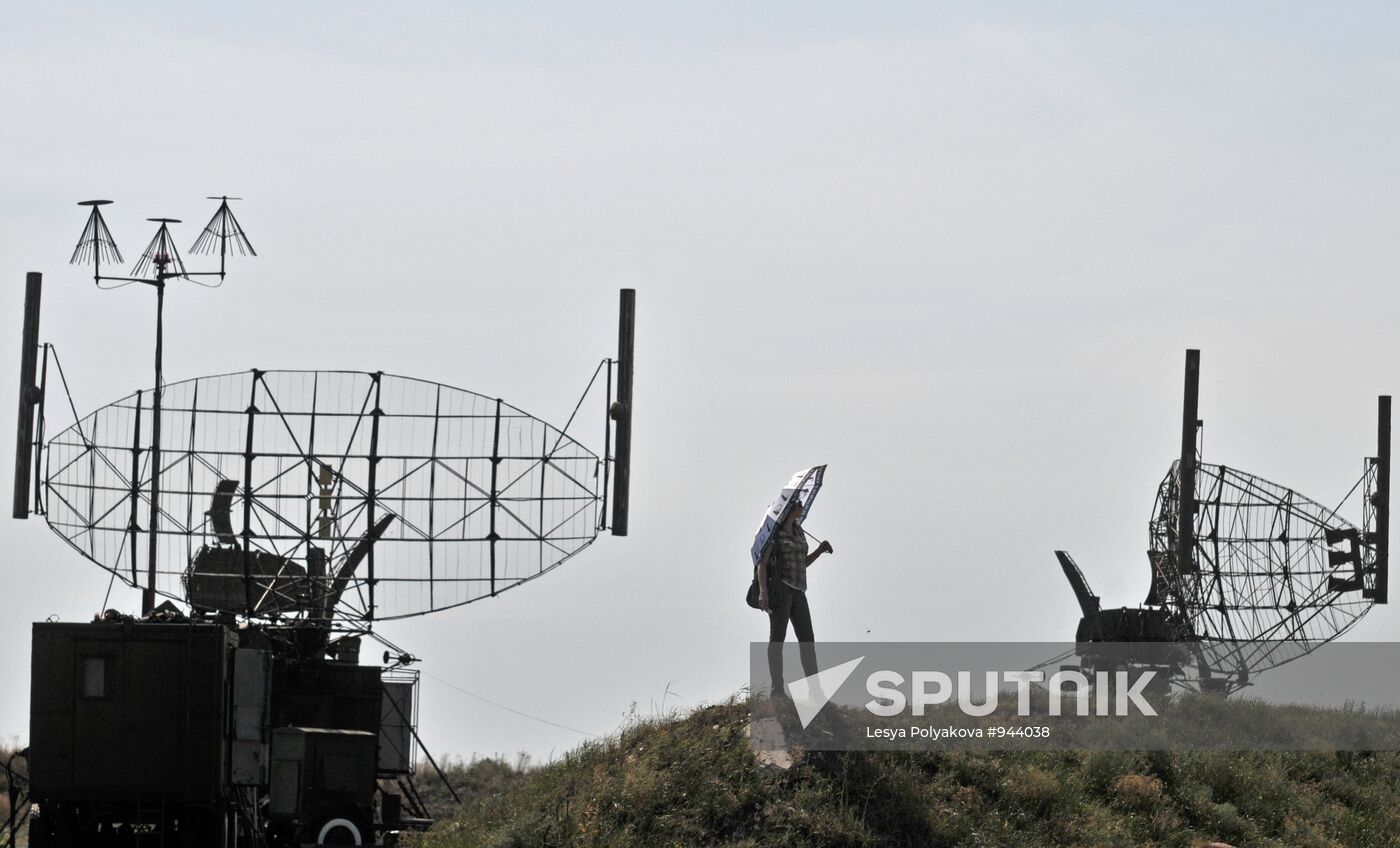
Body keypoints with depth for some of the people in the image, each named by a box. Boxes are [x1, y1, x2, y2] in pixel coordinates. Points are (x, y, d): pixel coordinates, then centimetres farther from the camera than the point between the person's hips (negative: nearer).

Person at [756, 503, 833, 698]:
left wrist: (820, 550, 9)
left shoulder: (798, 532, 19)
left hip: (797, 592, 8)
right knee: (778, 637, -9)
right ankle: (777, 689, -10)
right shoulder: (773, 532, -4)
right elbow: (762, 563, -11)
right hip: (779, 588, -8)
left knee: (807, 639, 4)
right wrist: (763, 592, -23)